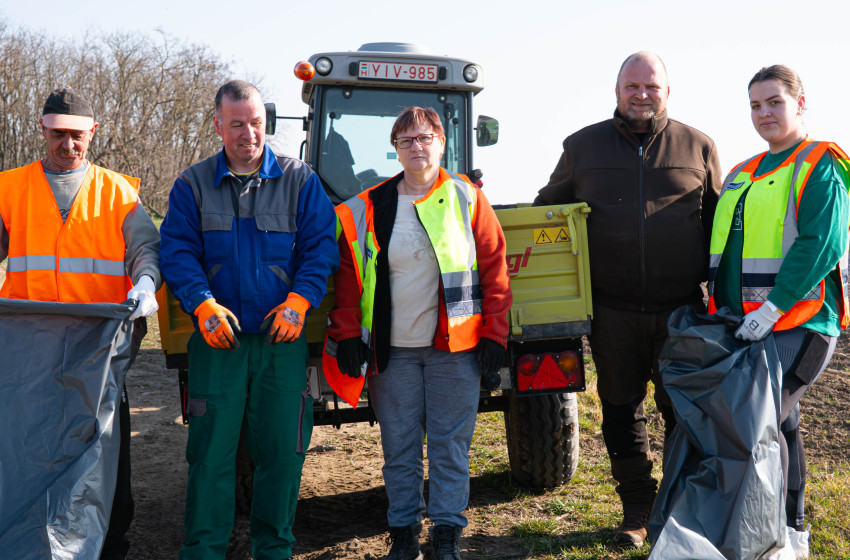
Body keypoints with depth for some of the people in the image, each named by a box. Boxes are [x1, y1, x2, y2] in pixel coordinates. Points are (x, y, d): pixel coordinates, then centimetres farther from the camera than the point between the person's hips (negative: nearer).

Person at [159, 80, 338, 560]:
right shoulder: (193, 185, 8)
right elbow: (178, 251, 1)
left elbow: (321, 247, 2)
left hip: (283, 338, 0)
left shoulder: (300, 181, 6)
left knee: (281, 448, 5)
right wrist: (203, 304, -15)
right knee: (212, 447, 0)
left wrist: (299, 301, -12)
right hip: (218, 338, 0)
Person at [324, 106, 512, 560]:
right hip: (392, 350, 1)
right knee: (399, 448, 8)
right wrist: (347, 334, 0)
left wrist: (494, 334, -3)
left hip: (455, 347, -1)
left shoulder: (466, 199, 4)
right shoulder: (366, 209, 6)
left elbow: (494, 268, 2)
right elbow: (348, 276, 8)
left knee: (450, 445, 4)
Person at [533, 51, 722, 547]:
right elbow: (547, 209, 18)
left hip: (681, 309, -1)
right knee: (621, 409, 9)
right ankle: (637, 510, 25)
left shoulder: (698, 147, 7)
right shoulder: (583, 147, 9)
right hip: (612, 311, 1)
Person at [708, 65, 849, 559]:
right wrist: (720, 306, 16)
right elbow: (726, 247, 23)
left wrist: (774, 307, -23)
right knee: (779, 421, 14)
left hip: (798, 323, -7)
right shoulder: (743, 175, 17)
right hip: (743, 327, 7)